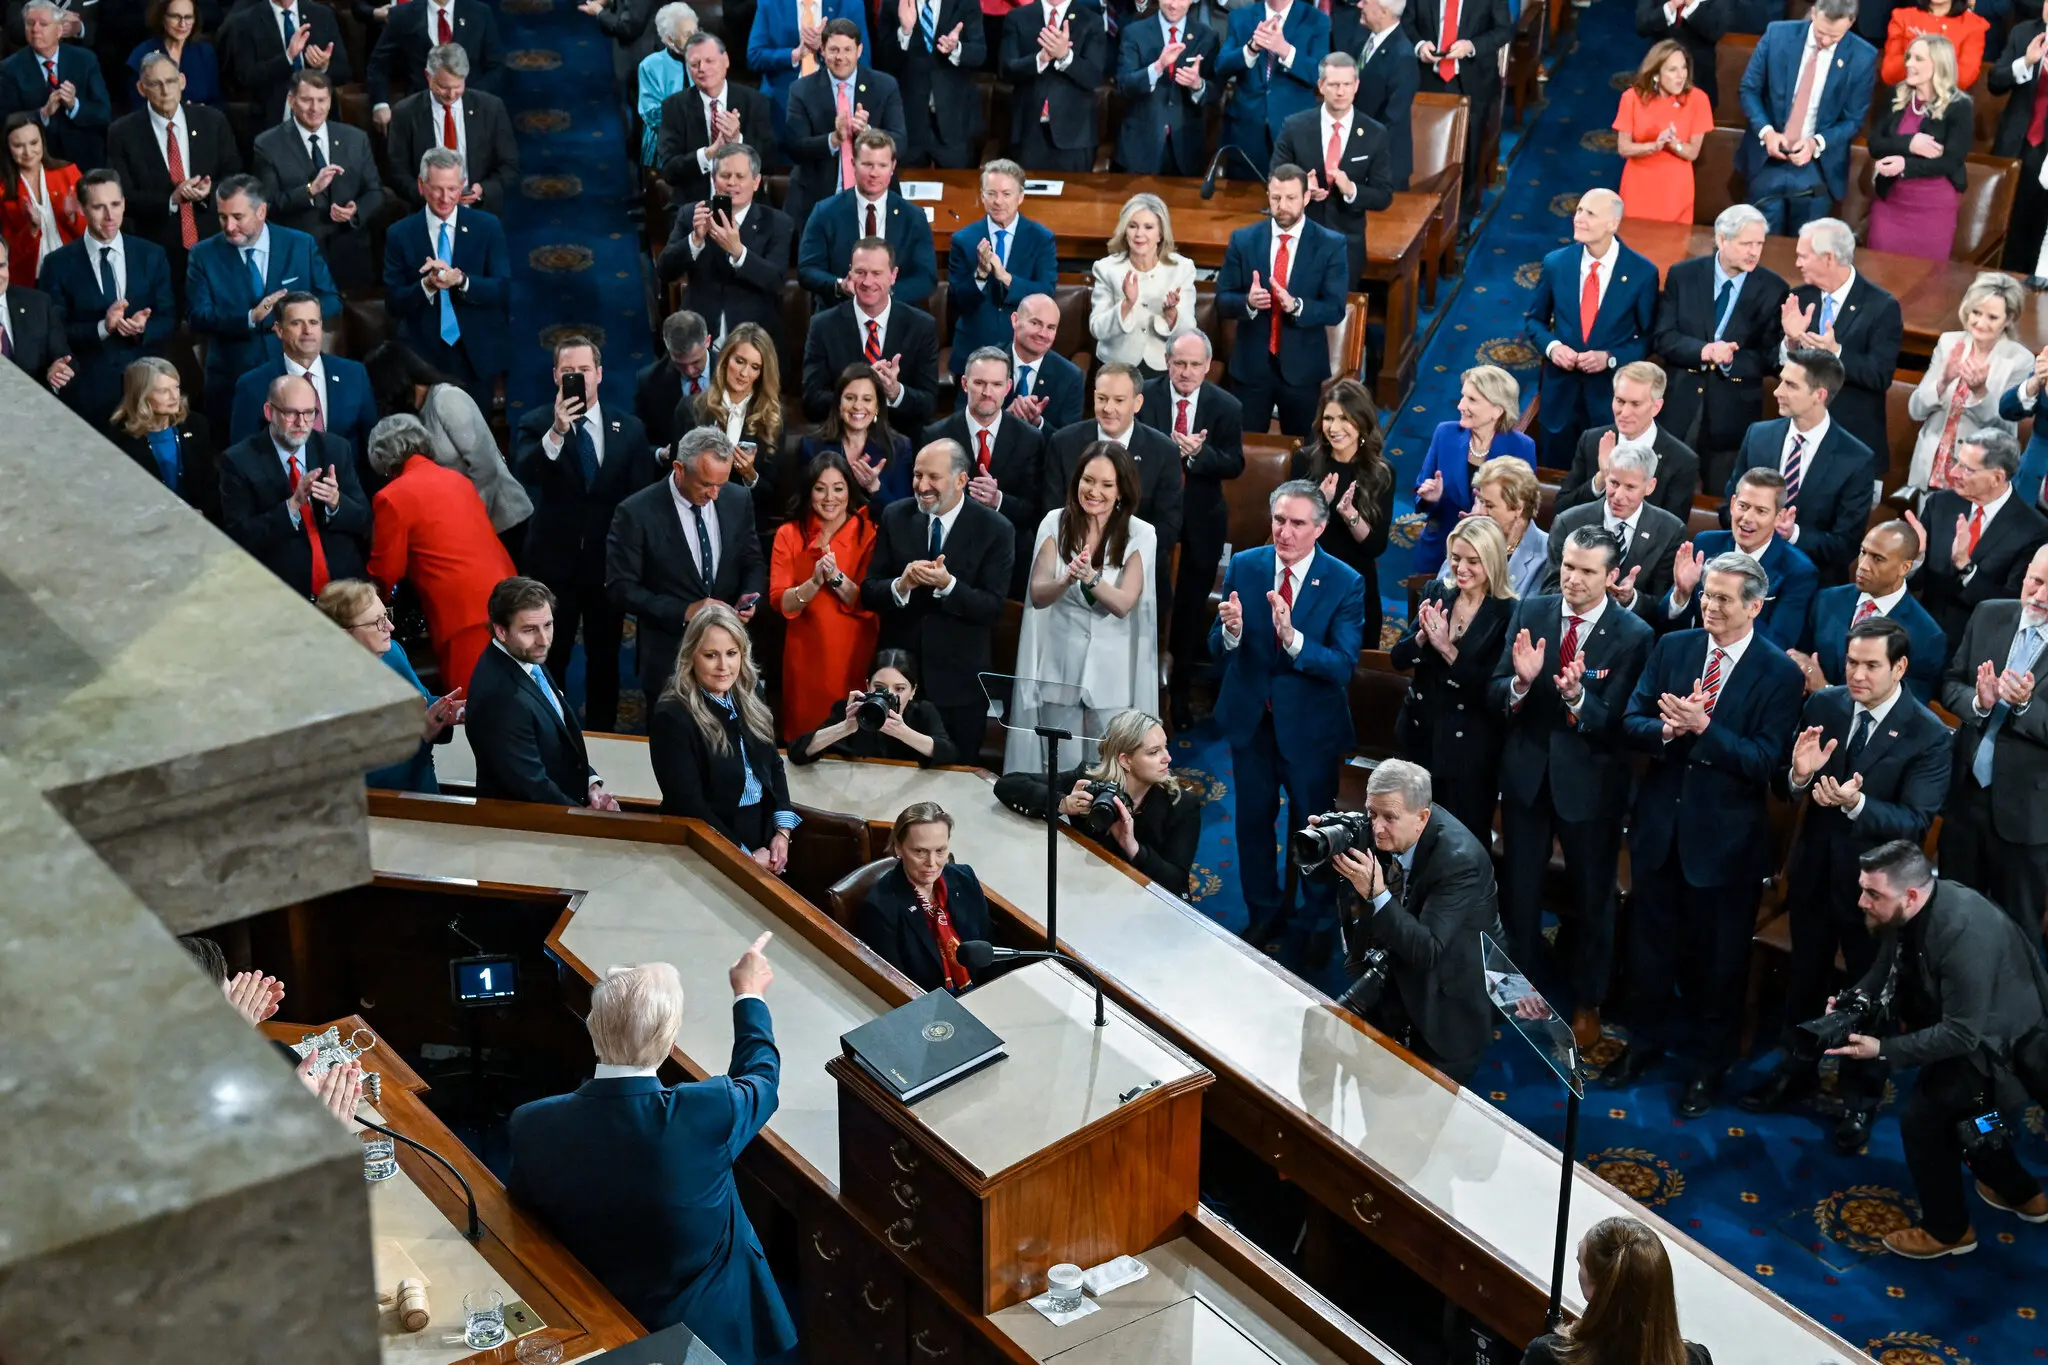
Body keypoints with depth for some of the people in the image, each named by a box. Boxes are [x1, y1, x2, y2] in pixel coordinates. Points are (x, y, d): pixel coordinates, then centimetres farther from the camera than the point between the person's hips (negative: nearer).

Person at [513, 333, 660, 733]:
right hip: (554, 561, -2)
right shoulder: (536, 424, -6)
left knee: (605, 658, 13)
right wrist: (556, 432, -39)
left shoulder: (630, 429, 1)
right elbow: (524, 472, -25)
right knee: (549, 658, 4)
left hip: (608, 560, 2)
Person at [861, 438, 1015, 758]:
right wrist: (901, 585, -22)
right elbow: (868, 592, -1)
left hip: (959, 683, -2)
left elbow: (993, 607, -12)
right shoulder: (895, 517, 1)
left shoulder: (994, 529, -7)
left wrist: (948, 585, -28)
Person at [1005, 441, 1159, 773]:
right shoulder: (1055, 523, -3)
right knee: (1059, 769, 8)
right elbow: (1037, 595, -9)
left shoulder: (1140, 534, -7)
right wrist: (1067, 580, -30)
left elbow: (1123, 605, -14)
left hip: (1112, 674, -1)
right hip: (1059, 667, 1)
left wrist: (1091, 578, -32)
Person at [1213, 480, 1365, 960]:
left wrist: (1292, 637, -38)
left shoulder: (1345, 583, -16)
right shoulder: (1244, 566, -7)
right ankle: (1264, 913, 41)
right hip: (1251, 720, 3)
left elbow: (1342, 665, -23)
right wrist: (1231, 631, -31)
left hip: (1310, 727, -3)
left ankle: (1322, 923, 36)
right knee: (1253, 821, 18)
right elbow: (1217, 650, -7)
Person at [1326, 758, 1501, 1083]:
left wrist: (1377, 893, -45)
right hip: (1396, 963, 6)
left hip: (1448, 992, -6)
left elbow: (1427, 951, -35)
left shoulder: (1460, 859, -33)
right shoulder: (1385, 831, -14)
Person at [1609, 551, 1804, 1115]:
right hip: (1659, 824, 4)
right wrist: (1667, 729, -22)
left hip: (1725, 836, -4)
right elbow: (1631, 721, -1)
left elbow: (1767, 761, -18)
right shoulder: (1672, 647, 0)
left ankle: (1707, 1066, 29)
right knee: (1651, 941, 19)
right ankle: (1646, 1043, 39)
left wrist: (1702, 727, -28)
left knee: (1717, 957, 11)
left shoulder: (1779, 674, -12)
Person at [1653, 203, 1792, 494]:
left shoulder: (1773, 289, -3)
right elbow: (1664, 338, -5)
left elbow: (1773, 358, -4)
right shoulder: (1682, 275, 0)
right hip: (1679, 405, 1)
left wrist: (1732, 360, -22)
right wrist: (1703, 351, -22)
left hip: (1733, 413, -1)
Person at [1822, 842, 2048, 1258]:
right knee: (1948, 1105, 24)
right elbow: (1886, 966, 2)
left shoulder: (1964, 935, -39)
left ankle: (1947, 1230, 11)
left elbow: (1962, 1035, -35)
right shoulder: (1910, 908, -14)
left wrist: (1882, 1050, -35)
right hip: (1961, 1019, 9)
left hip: (2000, 1038, -9)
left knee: (1922, 1117, -12)